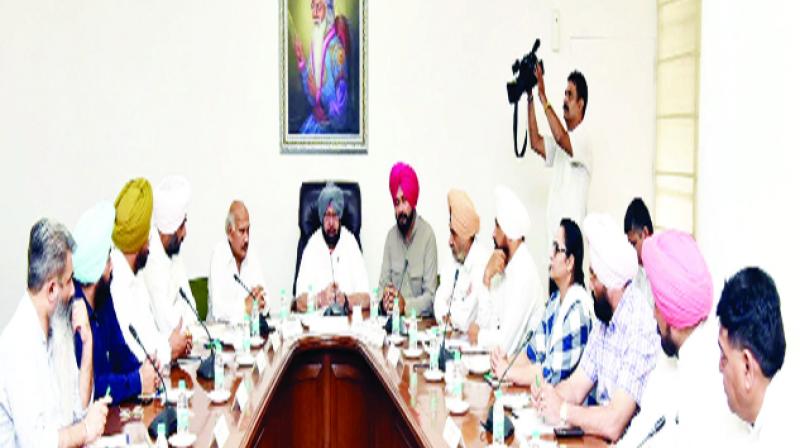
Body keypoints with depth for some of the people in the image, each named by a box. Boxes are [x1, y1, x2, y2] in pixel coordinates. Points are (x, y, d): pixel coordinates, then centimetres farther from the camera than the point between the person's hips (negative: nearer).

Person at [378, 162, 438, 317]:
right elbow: (383, 283, 6)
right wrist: (384, 301, -15)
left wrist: (406, 305, -26)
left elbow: (430, 297, -11)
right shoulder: (391, 235, 6)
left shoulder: (427, 235, -10)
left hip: (419, 318, -3)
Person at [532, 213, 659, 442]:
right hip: (600, 434, 7)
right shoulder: (603, 318, 5)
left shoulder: (640, 327, -21)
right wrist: (548, 394, -10)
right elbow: (577, 386, 8)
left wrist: (562, 411, -14)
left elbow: (613, 424, -25)